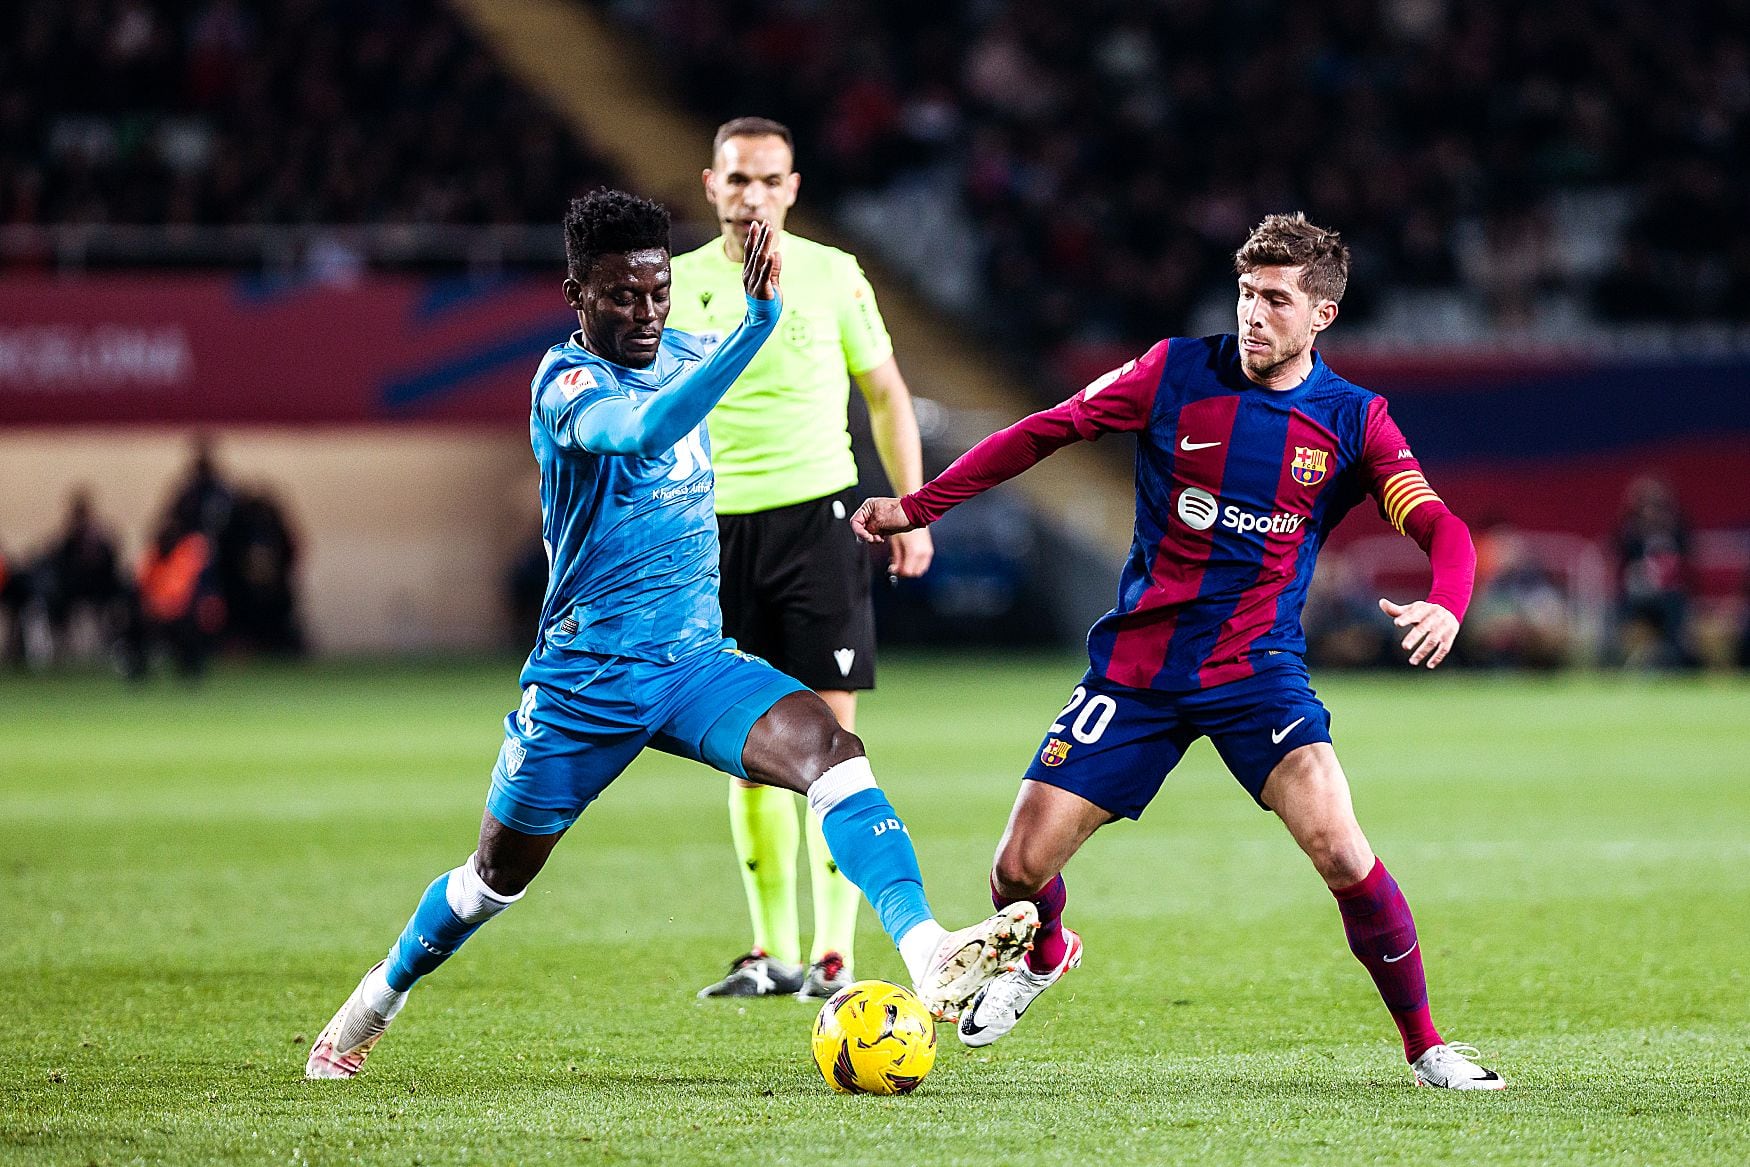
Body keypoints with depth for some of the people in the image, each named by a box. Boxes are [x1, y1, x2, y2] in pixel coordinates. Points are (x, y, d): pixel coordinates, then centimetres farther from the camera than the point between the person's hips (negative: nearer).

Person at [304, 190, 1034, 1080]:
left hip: (696, 662, 4)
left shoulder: (681, 356, 4)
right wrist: (757, 322, -50)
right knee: (498, 874, 12)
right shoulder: (567, 380, -18)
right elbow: (639, 430, -42)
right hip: (584, 674, -4)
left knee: (826, 747, -24)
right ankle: (374, 1003, 40)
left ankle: (929, 956, -40)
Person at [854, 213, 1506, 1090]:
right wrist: (920, 506, 7)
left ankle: (1423, 1044, -6)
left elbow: (1442, 530, -10)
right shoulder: (1177, 372, -3)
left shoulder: (1353, 421, -3)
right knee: (1020, 869, -2)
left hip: (1258, 670, -1)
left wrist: (1445, 605, -33)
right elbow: (1045, 431, 7)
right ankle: (1044, 955, 36)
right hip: (1136, 662, 1)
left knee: (1339, 848, -24)